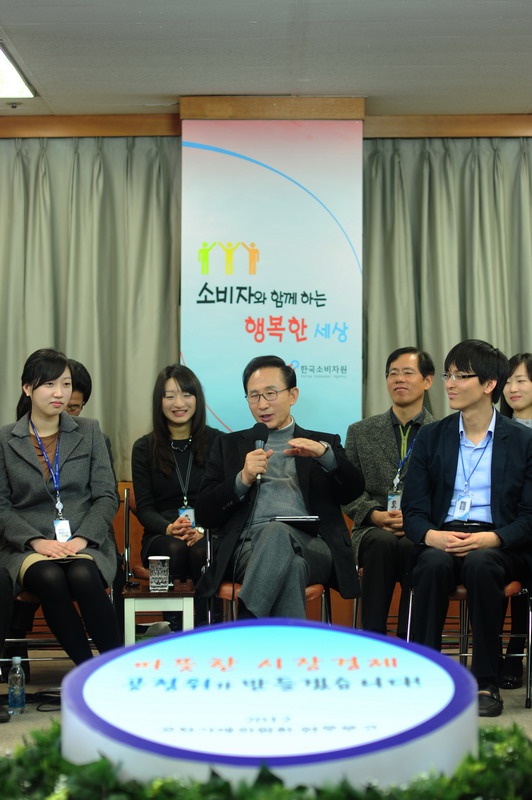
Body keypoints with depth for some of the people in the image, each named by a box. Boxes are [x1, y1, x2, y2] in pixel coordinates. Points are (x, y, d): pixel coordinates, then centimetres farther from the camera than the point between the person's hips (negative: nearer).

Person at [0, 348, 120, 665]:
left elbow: (106, 497, 7)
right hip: (28, 547, 0)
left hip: (86, 545, 1)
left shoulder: (89, 432, 12)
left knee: (83, 577, -33)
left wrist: (82, 538, -10)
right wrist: (36, 541, -12)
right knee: (50, 579, -33)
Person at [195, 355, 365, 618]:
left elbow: (353, 490, 8)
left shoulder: (324, 443, 26)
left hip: (311, 546, 0)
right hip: (250, 545, 0)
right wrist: (243, 479, -2)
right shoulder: (229, 445, 27)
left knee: (277, 533, -39)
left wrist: (324, 453, -10)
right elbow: (205, 512, 15)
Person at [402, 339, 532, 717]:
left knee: (480, 564, -35)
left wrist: (490, 538, -19)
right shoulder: (431, 437, 14)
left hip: (498, 543, -2)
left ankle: (487, 684, -25)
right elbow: (413, 510, 8)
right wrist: (433, 535, -15)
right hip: (442, 539, 2)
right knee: (433, 564, -33)